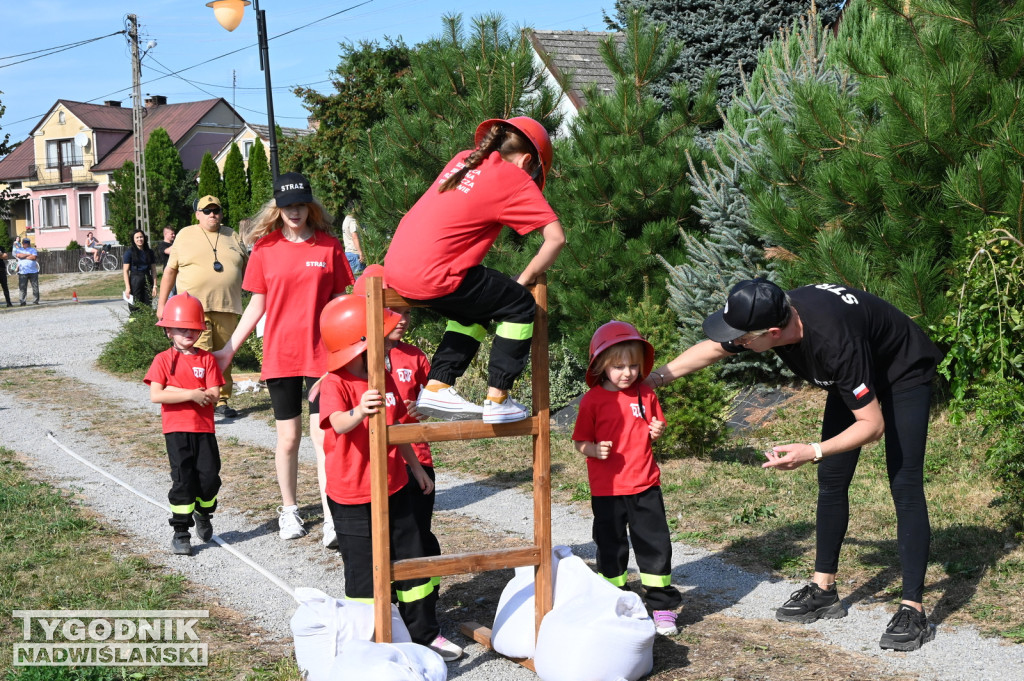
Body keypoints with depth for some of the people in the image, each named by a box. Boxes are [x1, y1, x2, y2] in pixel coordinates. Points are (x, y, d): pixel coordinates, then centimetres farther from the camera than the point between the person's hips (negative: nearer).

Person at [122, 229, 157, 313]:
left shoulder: (149, 252, 9)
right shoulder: (129, 252, -1)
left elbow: (153, 270, 10)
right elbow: (125, 271, -3)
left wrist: (154, 285, 2)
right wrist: (127, 287, -10)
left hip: (147, 281, 3)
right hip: (135, 280, -3)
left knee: (148, 307, 1)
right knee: (135, 309, -5)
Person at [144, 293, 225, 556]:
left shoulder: (207, 359, 4)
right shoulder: (163, 360, 0)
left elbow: (213, 395, -7)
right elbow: (156, 395, -13)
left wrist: (176, 391, -12)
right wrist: (191, 394, -18)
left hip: (204, 429, 2)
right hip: (176, 429, -2)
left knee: (209, 477, 1)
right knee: (183, 480, -4)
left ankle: (203, 514, 31)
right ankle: (181, 532, 6)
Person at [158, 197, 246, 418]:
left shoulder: (232, 236, 15)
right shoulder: (185, 236, 7)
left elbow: (246, 267, 23)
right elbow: (170, 271, 9)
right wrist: (162, 303, 5)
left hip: (227, 308, 3)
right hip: (194, 309, -3)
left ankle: (222, 400, 15)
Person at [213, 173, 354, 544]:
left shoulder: (329, 246, 0)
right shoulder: (265, 249, 2)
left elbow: (339, 302, 5)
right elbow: (257, 305, 7)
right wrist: (229, 349, 5)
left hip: (321, 355, -1)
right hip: (280, 356, 1)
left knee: (322, 434, -6)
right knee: (288, 437, 9)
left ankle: (332, 518, -5)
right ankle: (289, 511, 25)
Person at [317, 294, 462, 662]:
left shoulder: (385, 379, 6)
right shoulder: (335, 383, -17)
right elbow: (339, 424, -38)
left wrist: (416, 467, 24)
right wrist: (360, 411, -59)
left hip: (394, 489, 7)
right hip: (353, 500, -7)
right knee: (364, 575, 3)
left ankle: (426, 634, 28)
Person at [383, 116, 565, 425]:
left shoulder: (464, 159, 19)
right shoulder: (514, 178, -1)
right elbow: (556, 237, -7)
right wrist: (524, 280, 5)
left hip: (395, 266, 8)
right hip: (432, 276, -8)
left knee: (473, 309, 28)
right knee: (521, 306, 7)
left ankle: (437, 388, 22)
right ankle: (497, 400, 8)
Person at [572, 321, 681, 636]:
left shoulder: (646, 395, 3)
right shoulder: (593, 400, -7)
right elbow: (580, 442, -3)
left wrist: (658, 432, -6)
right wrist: (594, 450, -23)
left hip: (645, 485, 2)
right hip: (607, 490, -2)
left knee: (655, 544, 3)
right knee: (611, 548, 7)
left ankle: (662, 606, 15)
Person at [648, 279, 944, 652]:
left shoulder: (833, 340, -43)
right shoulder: (769, 313, -23)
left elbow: (872, 425, -34)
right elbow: (712, 348, -1)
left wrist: (813, 451, -42)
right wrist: (657, 377, -2)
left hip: (903, 373, -8)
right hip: (854, 379, 8)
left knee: (904, 484, -16)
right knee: (831, 479, 7)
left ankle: (913, 610, -14)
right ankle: (824, 590, 17)